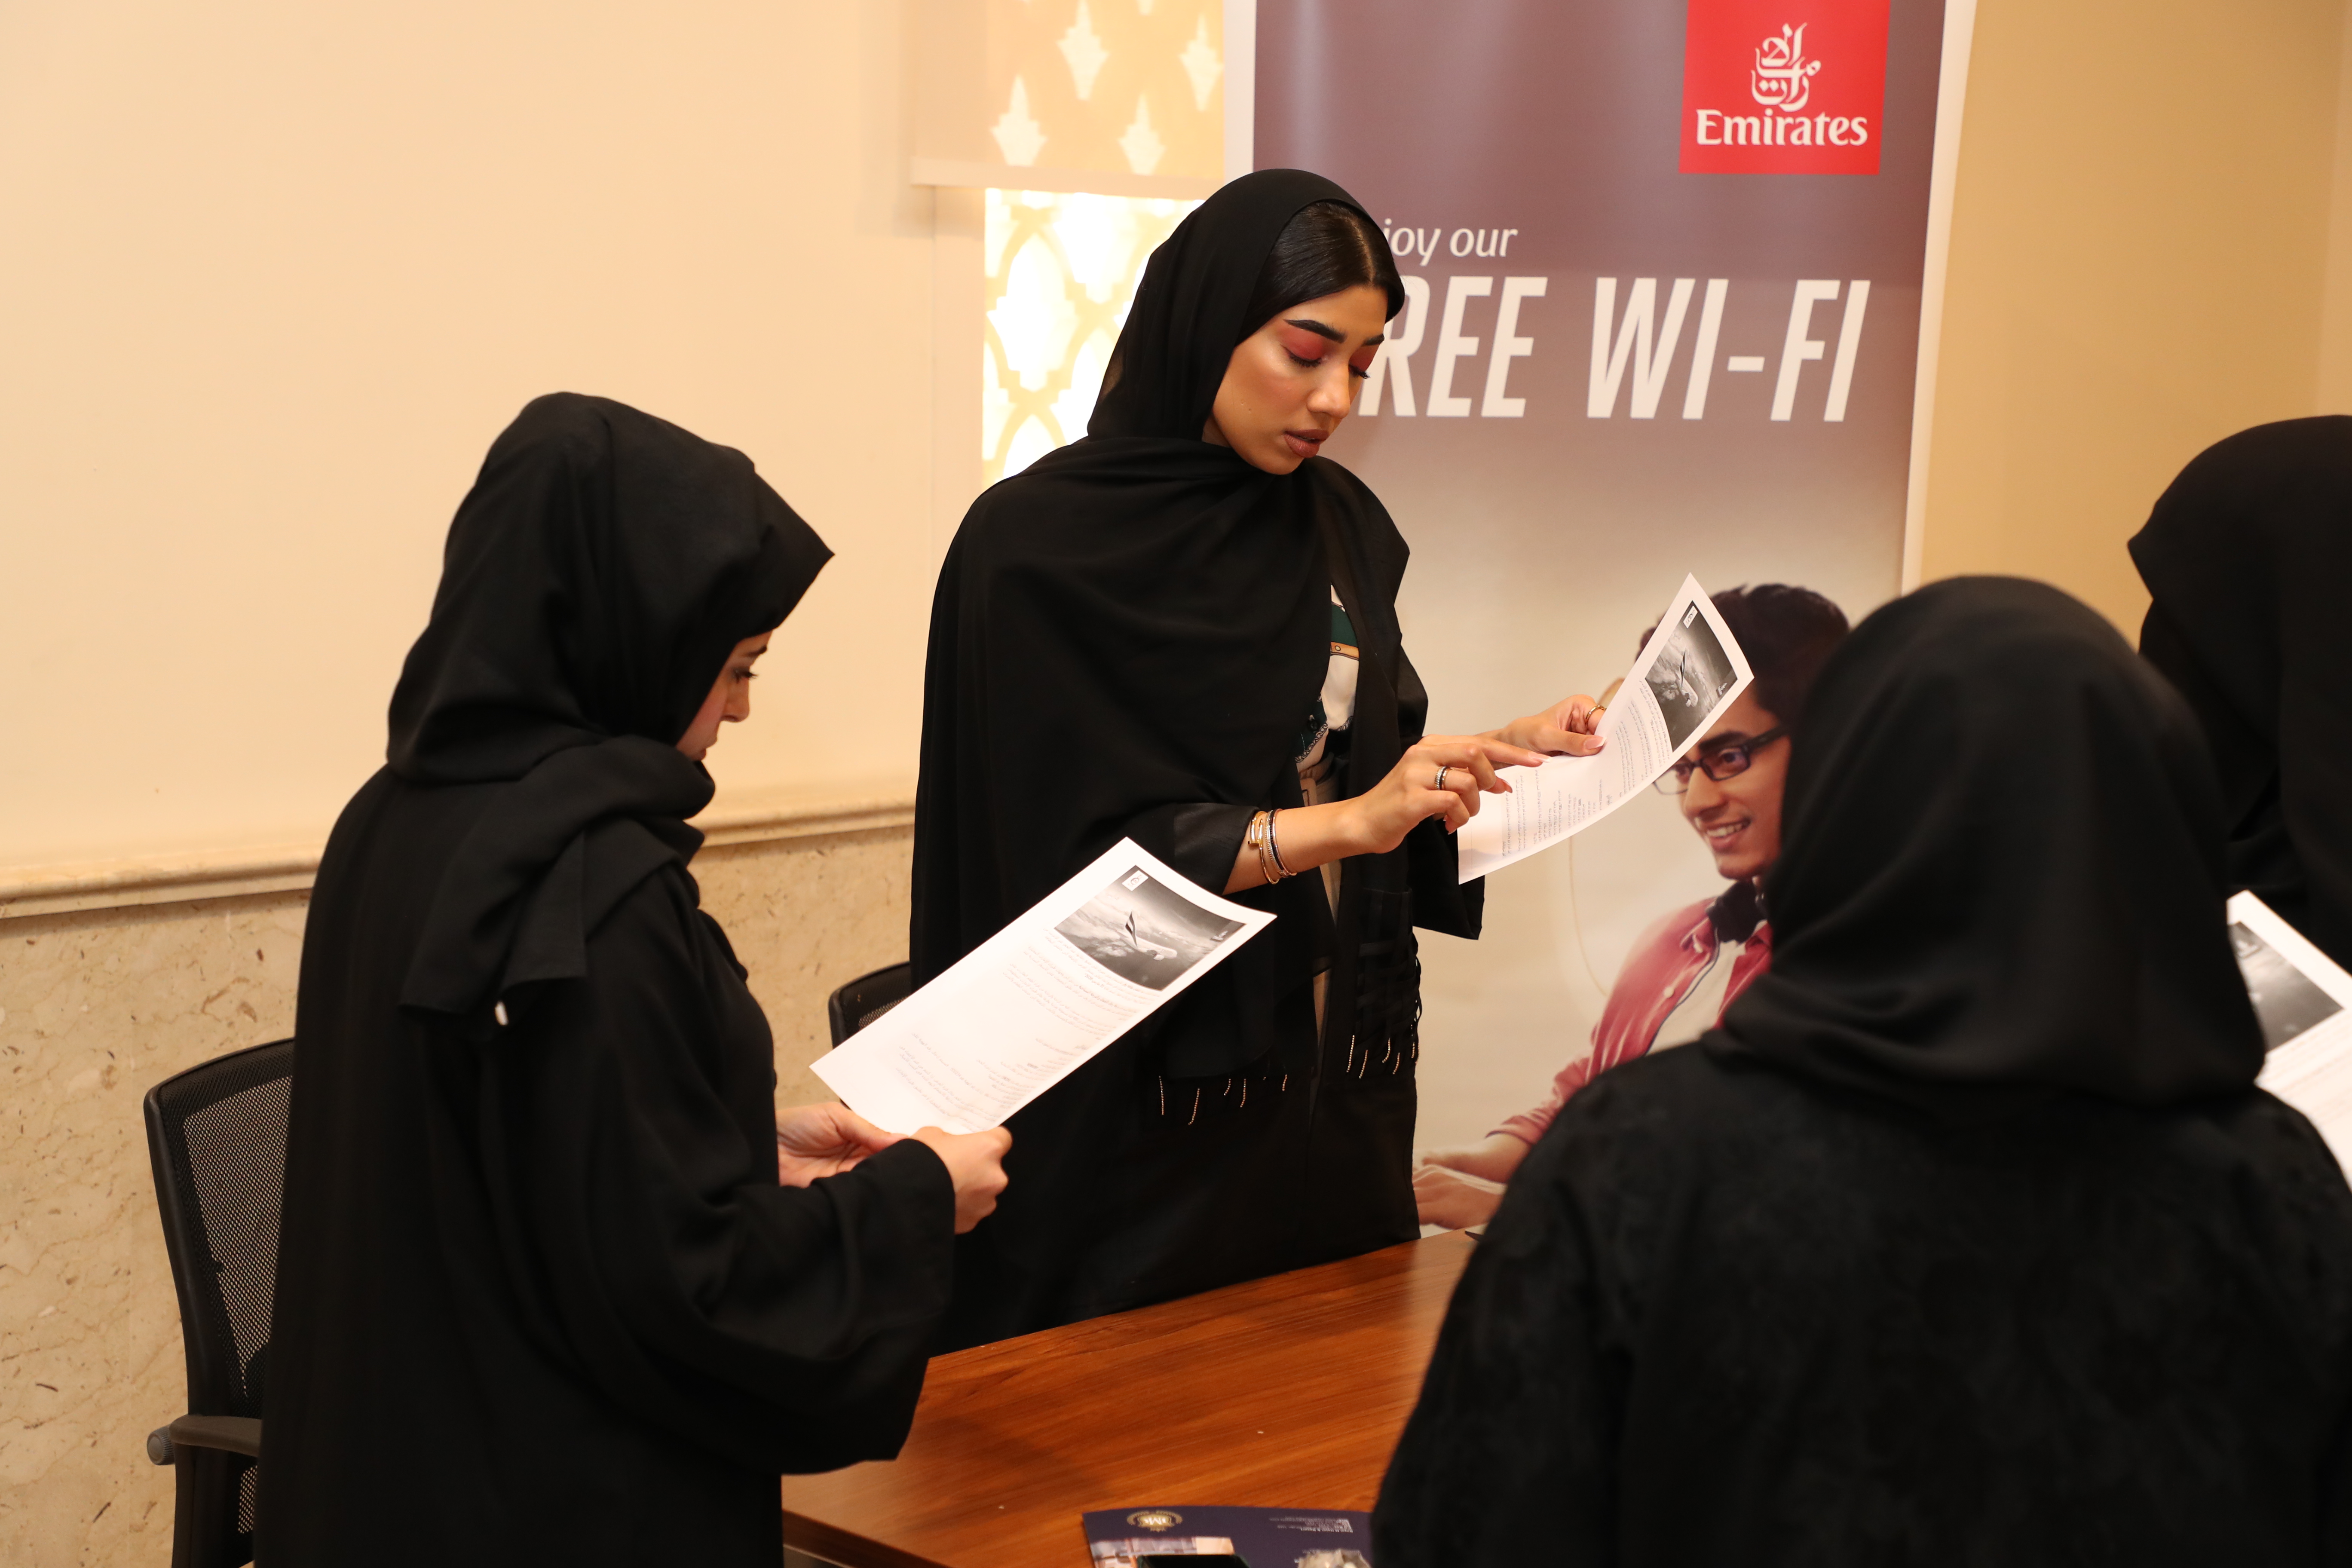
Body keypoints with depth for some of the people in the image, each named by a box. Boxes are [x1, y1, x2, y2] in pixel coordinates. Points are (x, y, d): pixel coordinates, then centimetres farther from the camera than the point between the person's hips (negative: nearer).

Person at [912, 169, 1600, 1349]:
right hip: (1142, 1111, -6)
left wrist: (1509, 751, -1)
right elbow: (1095, 852, -17)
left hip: (1338, 1088, 6)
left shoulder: (1343, 527, 7)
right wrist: (1349, 821, -24)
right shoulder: (1038, 543, -13)